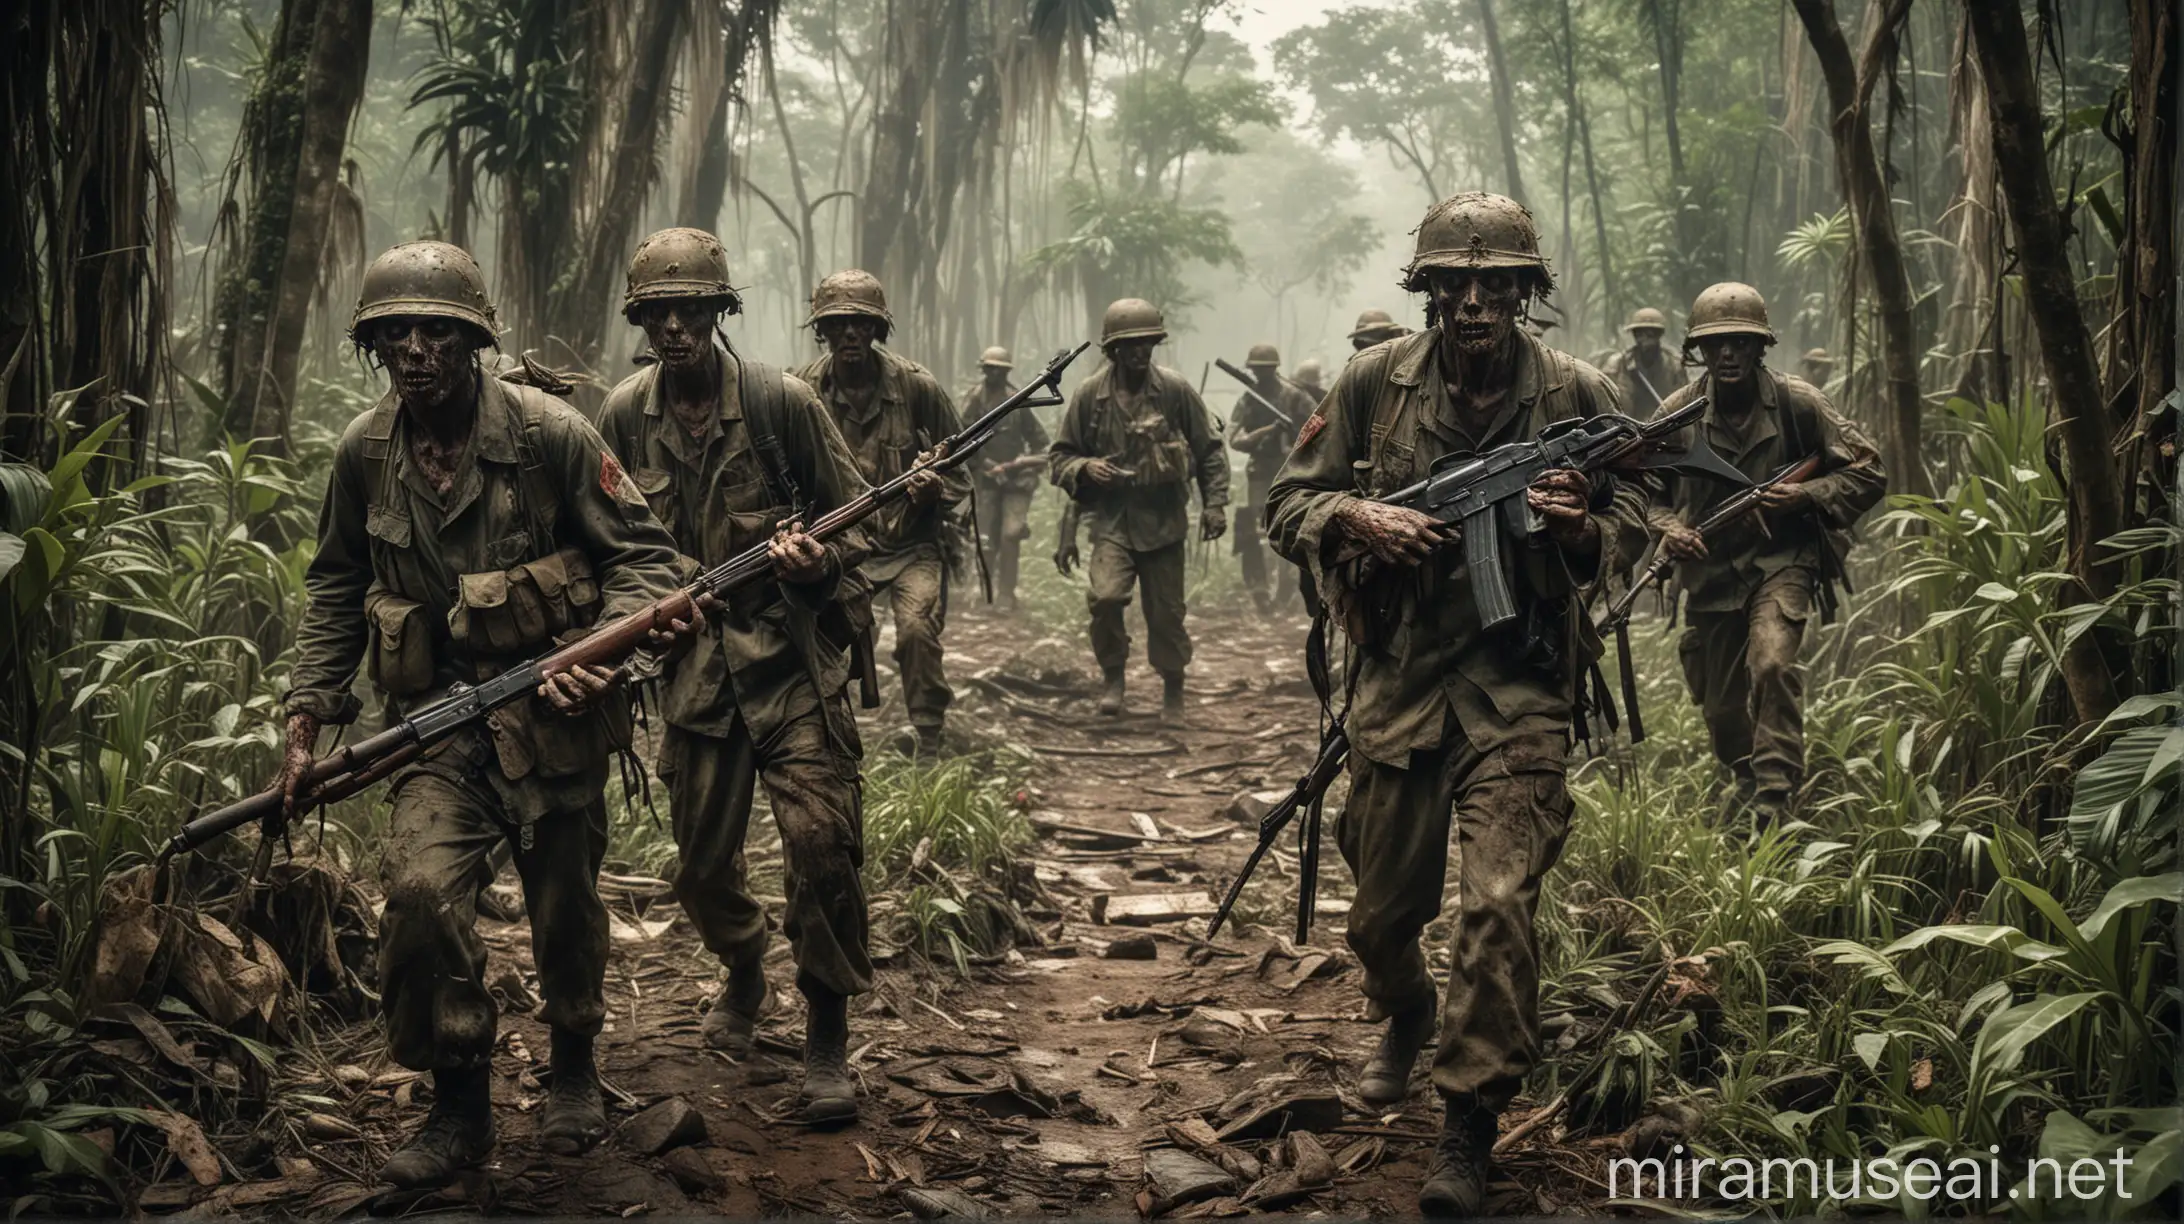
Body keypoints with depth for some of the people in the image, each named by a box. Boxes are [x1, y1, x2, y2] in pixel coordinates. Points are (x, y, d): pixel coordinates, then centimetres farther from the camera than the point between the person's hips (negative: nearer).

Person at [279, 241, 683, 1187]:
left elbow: (642, 552, -6)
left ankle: (573, 1070, 38)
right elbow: (336, 588, 14)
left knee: (564, 904, 10)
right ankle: (459, 1101, 2)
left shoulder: (548, 433, -12)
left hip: (552, 711, -2)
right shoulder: (364, 453, 0)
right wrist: (308, 705, 5)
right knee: (420, 886, -18)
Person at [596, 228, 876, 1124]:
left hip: (792, 654, -3)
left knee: (821, 836, -14)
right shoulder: (624, 417, 4)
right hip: (692, 658, 4)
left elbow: (856, 515, -1)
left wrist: (820, 560, -21)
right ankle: (744, 973, 42)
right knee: (701, 860, 10)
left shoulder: (780, 401, -7)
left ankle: (827, 1035, 2)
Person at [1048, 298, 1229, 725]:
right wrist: (1084, 468, -14)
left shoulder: (1176, 390, -3)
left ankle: (1173, 692, 28)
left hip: (1163, 520, 0)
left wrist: (1215, 502, 0)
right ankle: (1113, 677, 2)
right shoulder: (1089, 394, -2)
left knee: (1167, 613, 7)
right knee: (1106, 596, -22)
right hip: (1111, 519, 0)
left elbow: (1208, 450, 6)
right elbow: (1059, 455, 6)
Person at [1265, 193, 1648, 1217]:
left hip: (1518, 685, -2)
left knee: (1499, 904, -13)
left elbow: (1635, 528, 7)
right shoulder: (1374, 383, -1)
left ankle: (1469, 1128, 1)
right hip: (1396, 680, 2)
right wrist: (1359, 520, -17)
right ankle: (1404, 1019, 48)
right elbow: (1287, 505, 4)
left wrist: (1581, 527, -16)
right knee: (1383, 908, 13)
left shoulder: (1577, 395, -2)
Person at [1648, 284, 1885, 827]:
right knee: (1721, 705, 12)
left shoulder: (1798, 403, -9)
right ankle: (1746, 778, 42)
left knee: (1772, 664, -28)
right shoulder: (1678, 413, -4)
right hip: (1709, 571, 3)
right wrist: (1669, 528, -12)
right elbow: (1647, 492, 9)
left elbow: (1869, 473, -2)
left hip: (1781, 562, -3)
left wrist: (1809, 495, -18)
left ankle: (1774, 797, -21)